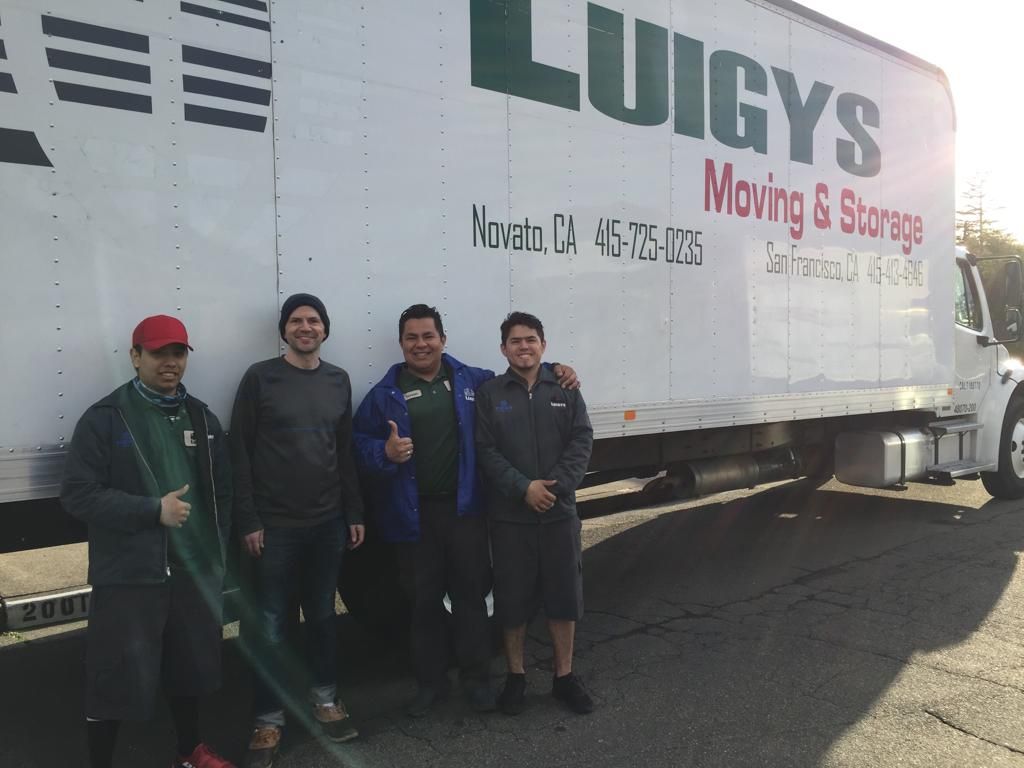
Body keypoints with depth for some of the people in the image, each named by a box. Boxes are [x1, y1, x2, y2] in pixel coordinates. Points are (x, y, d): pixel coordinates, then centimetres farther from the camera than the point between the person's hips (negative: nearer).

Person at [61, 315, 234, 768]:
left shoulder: (201, 418, 9)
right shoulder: (104, 418, -7)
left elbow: (222, 491, 12)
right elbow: (77, 494, -13)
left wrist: (216, 549, 4)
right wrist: (154, 509, -18)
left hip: (193, 570, 5)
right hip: (128, 575, -5)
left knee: (190, 666, 17)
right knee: (116, 677, 1)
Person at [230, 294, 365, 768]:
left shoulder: (338, 381, 7)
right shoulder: (260, 377, -5)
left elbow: (346, 453, 11)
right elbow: (240, 454, -6)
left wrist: (354, 513, 9)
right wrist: (248, 520, -10)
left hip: (328, 523, 4)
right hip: (275, 525, -3)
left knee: (323, 614, 15)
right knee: (271, 625, 4)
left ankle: (325, 699, 32)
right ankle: (269, 719, 19)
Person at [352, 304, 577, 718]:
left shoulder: (471, 381, 7)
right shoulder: (384, 394, 3)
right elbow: (359, 444, 1)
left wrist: (554, 371, 6)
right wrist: (385, 453, -19)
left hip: (464, 508, 1)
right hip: (414, 514, 0)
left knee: (470, 594, 9)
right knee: (423, 600, 10)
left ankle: (475, 678, 25)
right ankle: (430, 681, 26)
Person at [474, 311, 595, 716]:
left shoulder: (565, 390, 7)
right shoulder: (489, 394, 1)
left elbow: (582, 441, -1)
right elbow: (486, 451, -6)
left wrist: (556, 486, -14)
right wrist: (524, 488, -17)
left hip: (559, 513, 2)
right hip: (509, 515, -2)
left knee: (564, 595, 9)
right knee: (513, 599, 7)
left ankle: (564, 676, 26)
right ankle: (515, 676, 25)